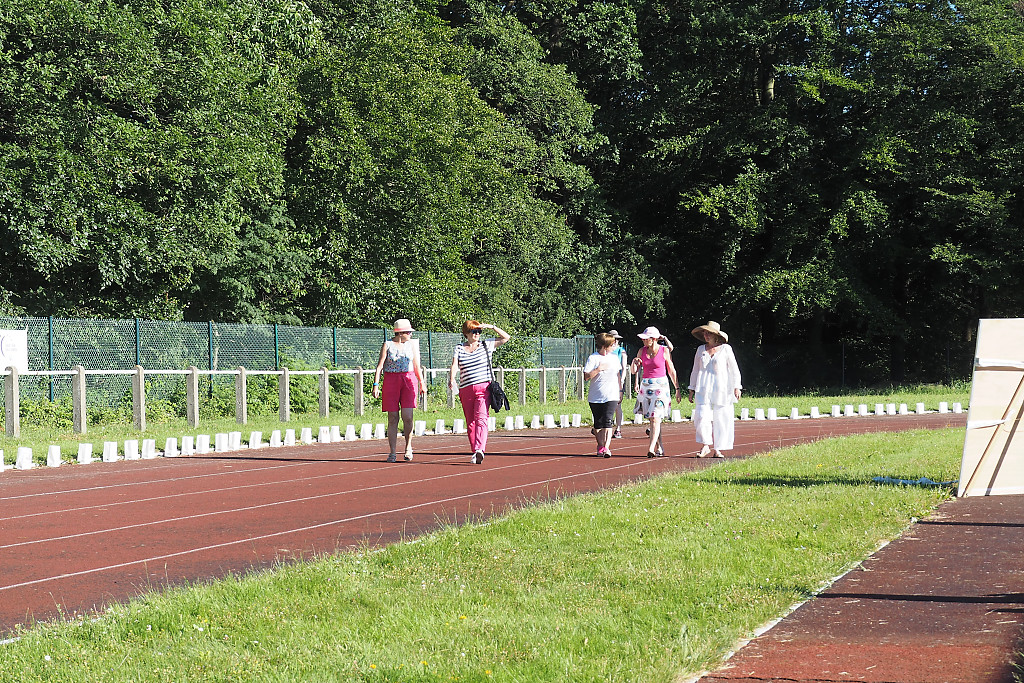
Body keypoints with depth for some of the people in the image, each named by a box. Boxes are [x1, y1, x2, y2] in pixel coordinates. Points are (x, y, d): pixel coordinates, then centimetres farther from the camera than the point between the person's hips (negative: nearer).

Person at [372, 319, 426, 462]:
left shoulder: (412, 344, 11)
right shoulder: (387, 345, 2)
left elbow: (417, 365, 19)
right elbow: (379, 366, -1)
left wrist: (422, 382, 16)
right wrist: (376, 385, -9)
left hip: (409, 380, 2)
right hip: (391, 380, -1)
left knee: (407, 417, -12)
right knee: (393, 419, -1)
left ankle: (408, 446, 9)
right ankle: (392, 453, 6)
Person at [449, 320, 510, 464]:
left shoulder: (486, 346, 9)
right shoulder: (459, 349, 9)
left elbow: (506, 337, 11)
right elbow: (455, 365, -5)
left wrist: (491, 327, 1)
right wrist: (452, 378, -24)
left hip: (483, 388, -2)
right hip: (465, 390, 2)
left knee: (481, 419, -18)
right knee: (470, 422, 6)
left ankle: (480, 449, -30)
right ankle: (474, 452, 16)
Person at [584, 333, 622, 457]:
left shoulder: (614, 357, 10)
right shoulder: (593, 358, -5)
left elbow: (618, 375, 19)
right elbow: (586, 377, -11)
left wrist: (620, 391, 16)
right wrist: (599, 369, -19)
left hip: (611, 396, 1)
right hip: (595, 397, -1)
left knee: (608, 421, -13)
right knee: (598, 423, 7)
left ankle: (606, 448, -20)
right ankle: (600, 446, 22)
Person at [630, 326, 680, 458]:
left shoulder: (664, 351, -4)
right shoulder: (642, 351, 7)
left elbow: (671, 371, 3)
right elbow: (634, 371, 10)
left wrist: (677, 389, 5)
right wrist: (634, 363, -12)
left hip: (661, 386, -5)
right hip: (646, 386, 5)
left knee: (655, 418, -15)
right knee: (652, 419, 7)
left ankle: (651, 448, -22)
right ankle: (660, 448, 17)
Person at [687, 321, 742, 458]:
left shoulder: (726, 349, 2)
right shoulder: (701, 350, 10)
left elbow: (734, 369, 5)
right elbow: (695, 370, 16)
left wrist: (737, 387, -1)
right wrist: (692, 390, 12)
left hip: (721, 388, -2)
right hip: (703, 388, 2)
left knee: (721, 419, -1)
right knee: (702, 416, -13)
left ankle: (717, 449, 8)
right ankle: (705, 445, -2)